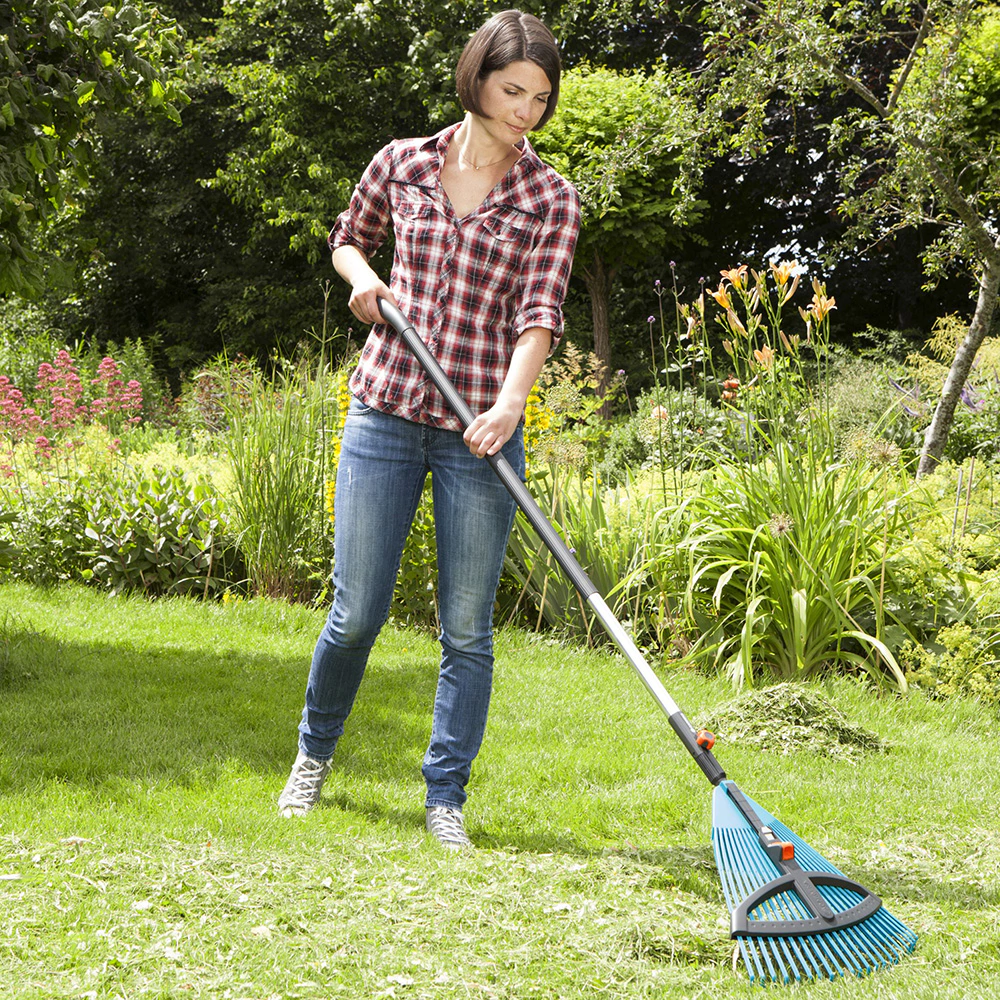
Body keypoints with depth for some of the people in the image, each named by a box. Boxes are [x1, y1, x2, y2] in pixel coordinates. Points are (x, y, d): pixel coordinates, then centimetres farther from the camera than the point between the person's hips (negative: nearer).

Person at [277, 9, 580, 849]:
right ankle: (315, 752, 29)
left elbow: (540, 311, -10)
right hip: (386, 410, 1)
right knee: (357, 611, 3)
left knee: (467, 629, 1)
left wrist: (510, 402, -26)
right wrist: (362, 278, 1)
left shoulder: (550, 199, 1)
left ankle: (446, 797, 13)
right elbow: (348, 237, 24)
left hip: (480, 429, -1)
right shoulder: (402, 164, 6)